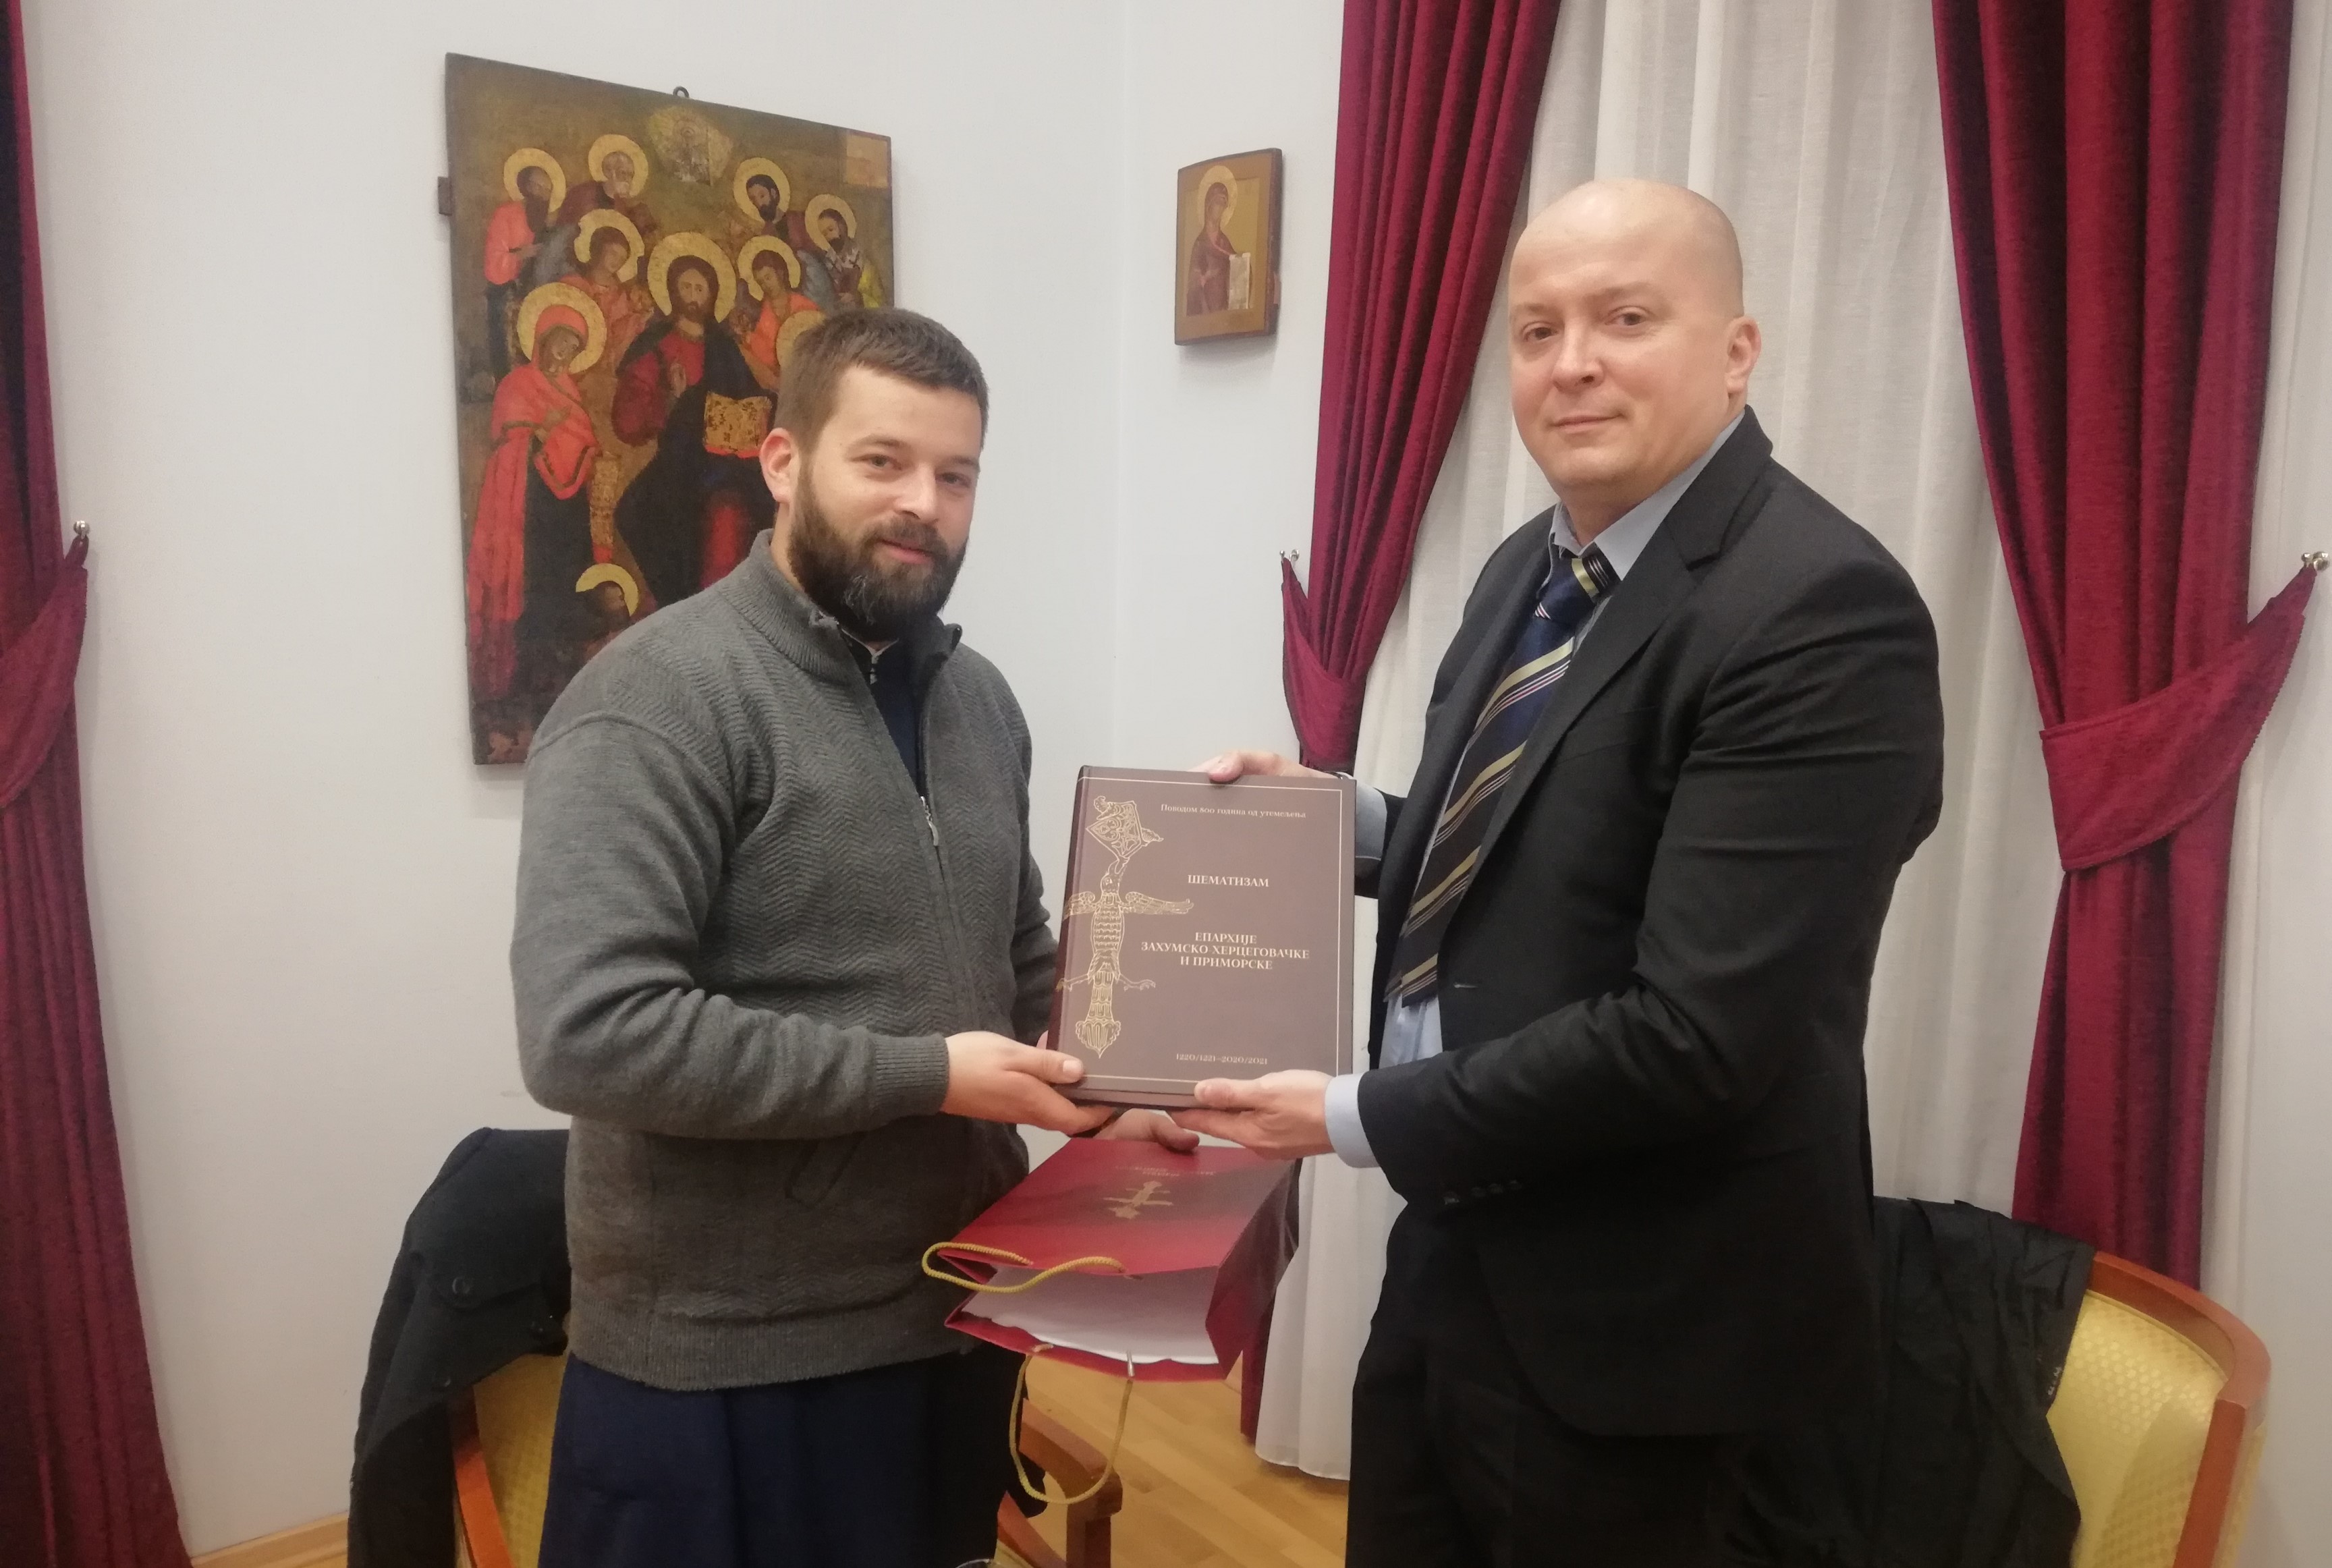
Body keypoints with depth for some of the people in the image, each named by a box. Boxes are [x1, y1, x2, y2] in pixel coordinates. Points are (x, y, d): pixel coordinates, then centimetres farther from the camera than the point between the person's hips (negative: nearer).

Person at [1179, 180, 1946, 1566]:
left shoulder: (1821, 615, -22)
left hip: (1630, 1306, -8)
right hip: (1453, 1247, 8)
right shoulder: (1534, 568, 5)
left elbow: (1697, 1032, -27)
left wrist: (1362, 1117, -19)